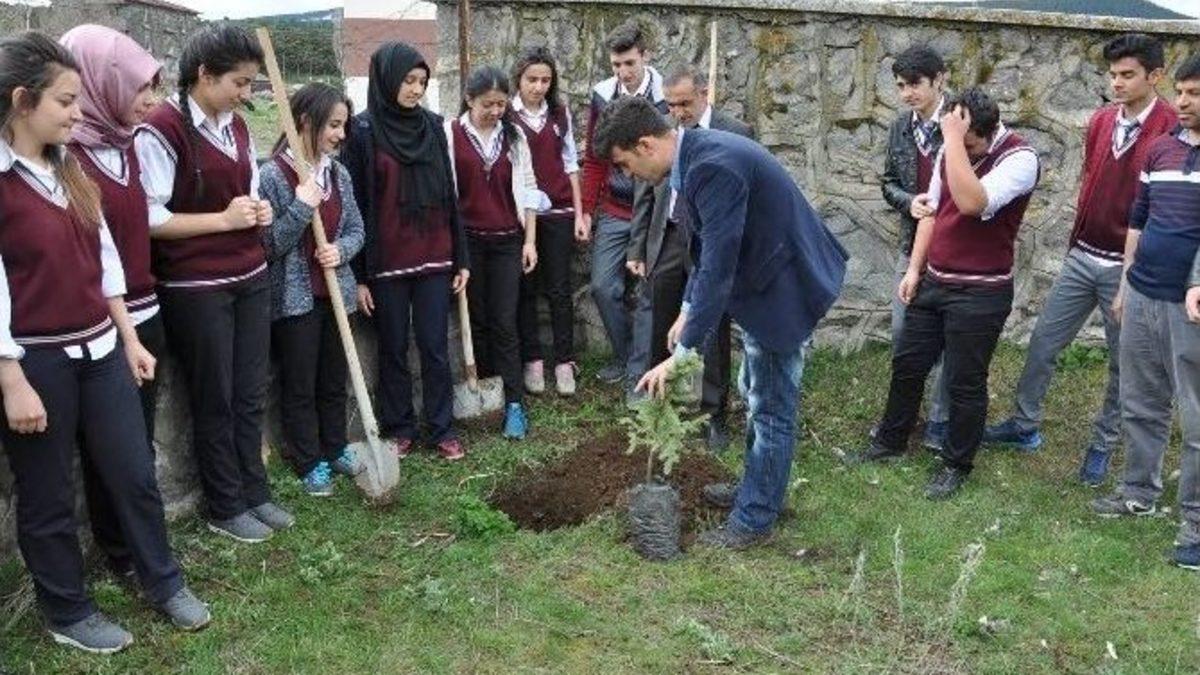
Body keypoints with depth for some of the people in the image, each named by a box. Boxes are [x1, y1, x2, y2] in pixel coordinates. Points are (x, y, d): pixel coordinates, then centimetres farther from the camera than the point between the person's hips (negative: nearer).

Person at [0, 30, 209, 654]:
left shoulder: (69, 169, 9)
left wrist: (129, 339, 13)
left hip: (100, 350, 7)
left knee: (133, 474, 14)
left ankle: (163, 583, 31)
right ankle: (68, 613, 28)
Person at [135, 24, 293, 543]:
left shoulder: (237, 127, 10)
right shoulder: (162, 129, -14)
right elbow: (148, 218, -17)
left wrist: (259, 210, 1)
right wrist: (224, 219, -18)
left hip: (251, 278, 7)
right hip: (195, 289, -7)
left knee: (250, 395, 13)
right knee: (214, 400, 6)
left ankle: (254, 493, 28)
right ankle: (225, 508, 21)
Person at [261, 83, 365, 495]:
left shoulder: (338, 173, 3)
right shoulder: (273, 175, -13)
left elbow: (355, 229, 10)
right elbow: (267, 244, -13)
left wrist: (341, 250, -11)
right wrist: (301, 207, -23)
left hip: (335, 291, 5)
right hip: (294, 296, -5)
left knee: (334, 380, 17)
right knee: (299, 385, 7)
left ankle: (335, 449, 33)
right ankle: (309, 462, 20)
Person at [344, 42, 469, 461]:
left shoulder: (432, 126, 6)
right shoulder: (363, 132, -5)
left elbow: (448, 195, 9)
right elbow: (355, 205, -5)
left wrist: (461, 257, 8)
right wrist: (359, 275, -7)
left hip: (434, 258, 3)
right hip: (387, 263, -3)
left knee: (435, 348, 6)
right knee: (393, 349, 10)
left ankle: (442, 429, 17)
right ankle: (399, 430, 23)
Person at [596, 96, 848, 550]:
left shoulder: (714, 168, -30)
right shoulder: (695, 154, 2)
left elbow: (718, 266, -32)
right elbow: (707, 246, 13)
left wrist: (681, 355, -30)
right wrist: (689, 309, 12)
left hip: (785, 283, -10)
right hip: (763, 277, 10)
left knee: (771, 406, 2)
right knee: (756, 393, 23)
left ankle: (754, 518, 15)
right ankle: (760, 488, 40)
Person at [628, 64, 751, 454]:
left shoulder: (735, 135, -5)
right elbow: (644, 196, 10)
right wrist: (637, 249, 7)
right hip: (667, 243, 4)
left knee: (713, 337, 5)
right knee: (660, 332, 11)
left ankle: (714, 416, 17)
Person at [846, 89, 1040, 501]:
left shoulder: (1019, 158, -18)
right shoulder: (951, 151, 4)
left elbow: (972, 202, -35)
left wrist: (954, 138, -32)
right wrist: (914, 269, 8)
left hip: (980, 293, -7)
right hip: (933, 281, 7)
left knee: (965, 383, 4)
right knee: (907, 364, 16)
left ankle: (956, 466, 23)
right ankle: (890, 442, 35)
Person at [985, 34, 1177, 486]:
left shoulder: (1172, 131, -13)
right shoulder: (1101, 121, 3)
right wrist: (1078, 238, 12)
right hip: (1082, 257, 5)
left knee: (1124, 363, 10)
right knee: (1043, 342, 10)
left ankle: (1102, 444, 26)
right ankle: (1024, 426, 26)